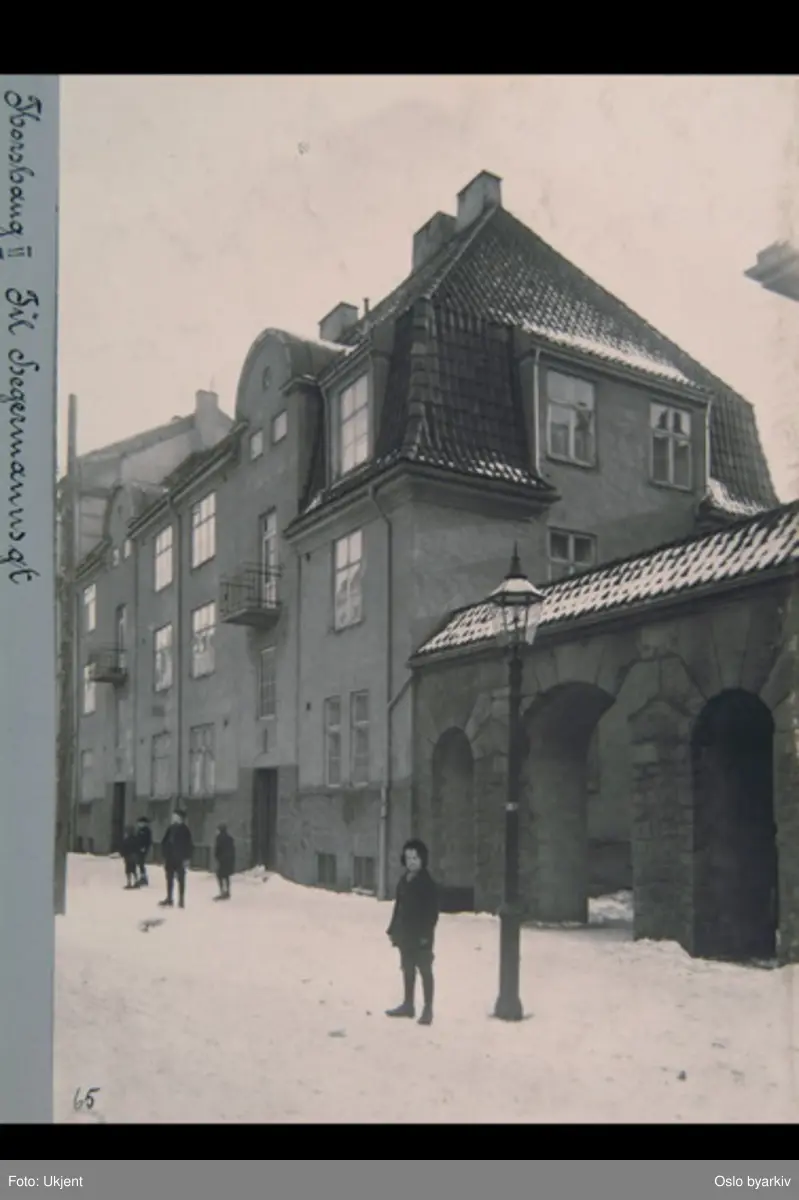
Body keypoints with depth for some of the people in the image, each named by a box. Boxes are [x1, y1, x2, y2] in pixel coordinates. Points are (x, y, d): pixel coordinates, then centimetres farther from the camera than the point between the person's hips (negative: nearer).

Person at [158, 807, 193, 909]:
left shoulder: (185, 830, -10)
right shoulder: (171, 829, 6)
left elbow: (189, 845, -11)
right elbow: (164, 842, 12)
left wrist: (187, 858, -14)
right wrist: (165, 855, 7)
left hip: (180, 859, -6)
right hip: (170, 858, 6)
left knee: (181, 880, 3)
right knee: (169, 880, 12)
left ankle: (181, 900, 9)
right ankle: (169, 899, 21)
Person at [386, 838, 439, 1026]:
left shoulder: (428, 883, -13)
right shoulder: (404, 880, 8)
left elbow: (433, 911, -14)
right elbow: (398, 906, 13)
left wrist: (426, 933, -19)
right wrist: (393, 929, 11)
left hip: (421, 935, -7)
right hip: (405, 933, 7)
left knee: (425, 970, 0)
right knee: (408, 969, 16)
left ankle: (428, 1009, 6)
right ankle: (408, 1004, 27)